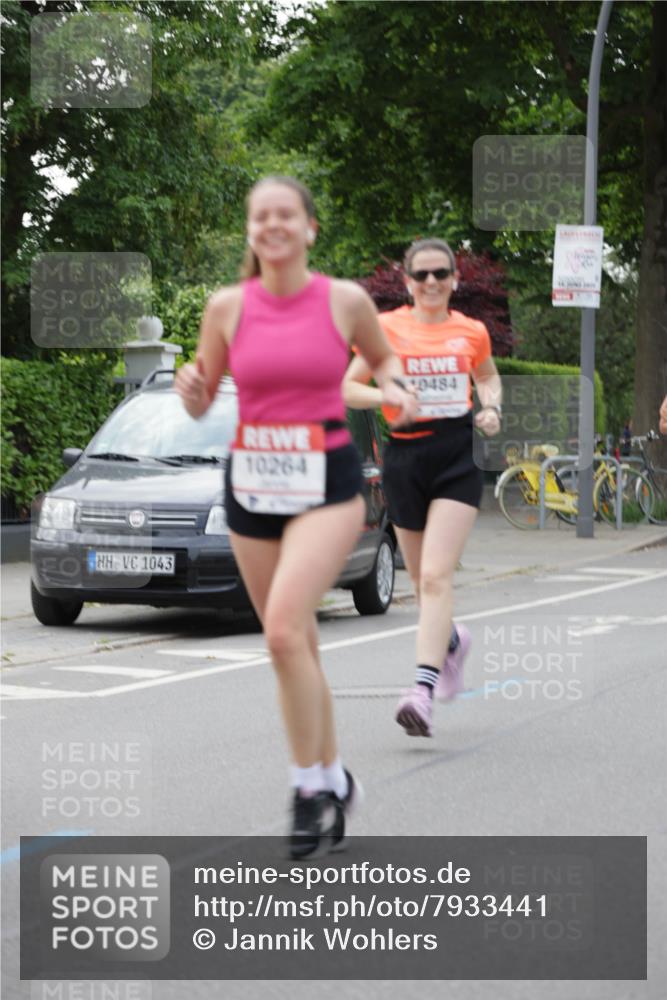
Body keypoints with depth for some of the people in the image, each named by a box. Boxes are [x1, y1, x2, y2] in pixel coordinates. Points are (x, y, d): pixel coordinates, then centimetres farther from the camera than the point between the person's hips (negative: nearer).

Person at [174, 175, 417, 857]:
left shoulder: (345, 300, -3)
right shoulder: (228, 306, 0)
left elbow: (381, 357, 16)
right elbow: (200, 404, 8)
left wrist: (394, 388, -5)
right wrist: (191, 388, -15)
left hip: (327, 482, -3)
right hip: (251, 484, 3)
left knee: (284, 628, -21)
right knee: (293, 646, 10)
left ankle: (310, 789, -9)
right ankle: (334, 780, 27)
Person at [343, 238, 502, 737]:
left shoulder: (472, 332, 7)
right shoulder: (387, 327, 2)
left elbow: (488, 377, 26)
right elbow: (348, 387, 5)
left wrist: (491, 407, 6)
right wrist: (387, 396, -14)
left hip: (458, 459, -1)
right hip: (405, 457, 1)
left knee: (436, 577, -16)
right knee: (424, 581, 11)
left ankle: (423, 690, -22)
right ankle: (453, 641, 44)